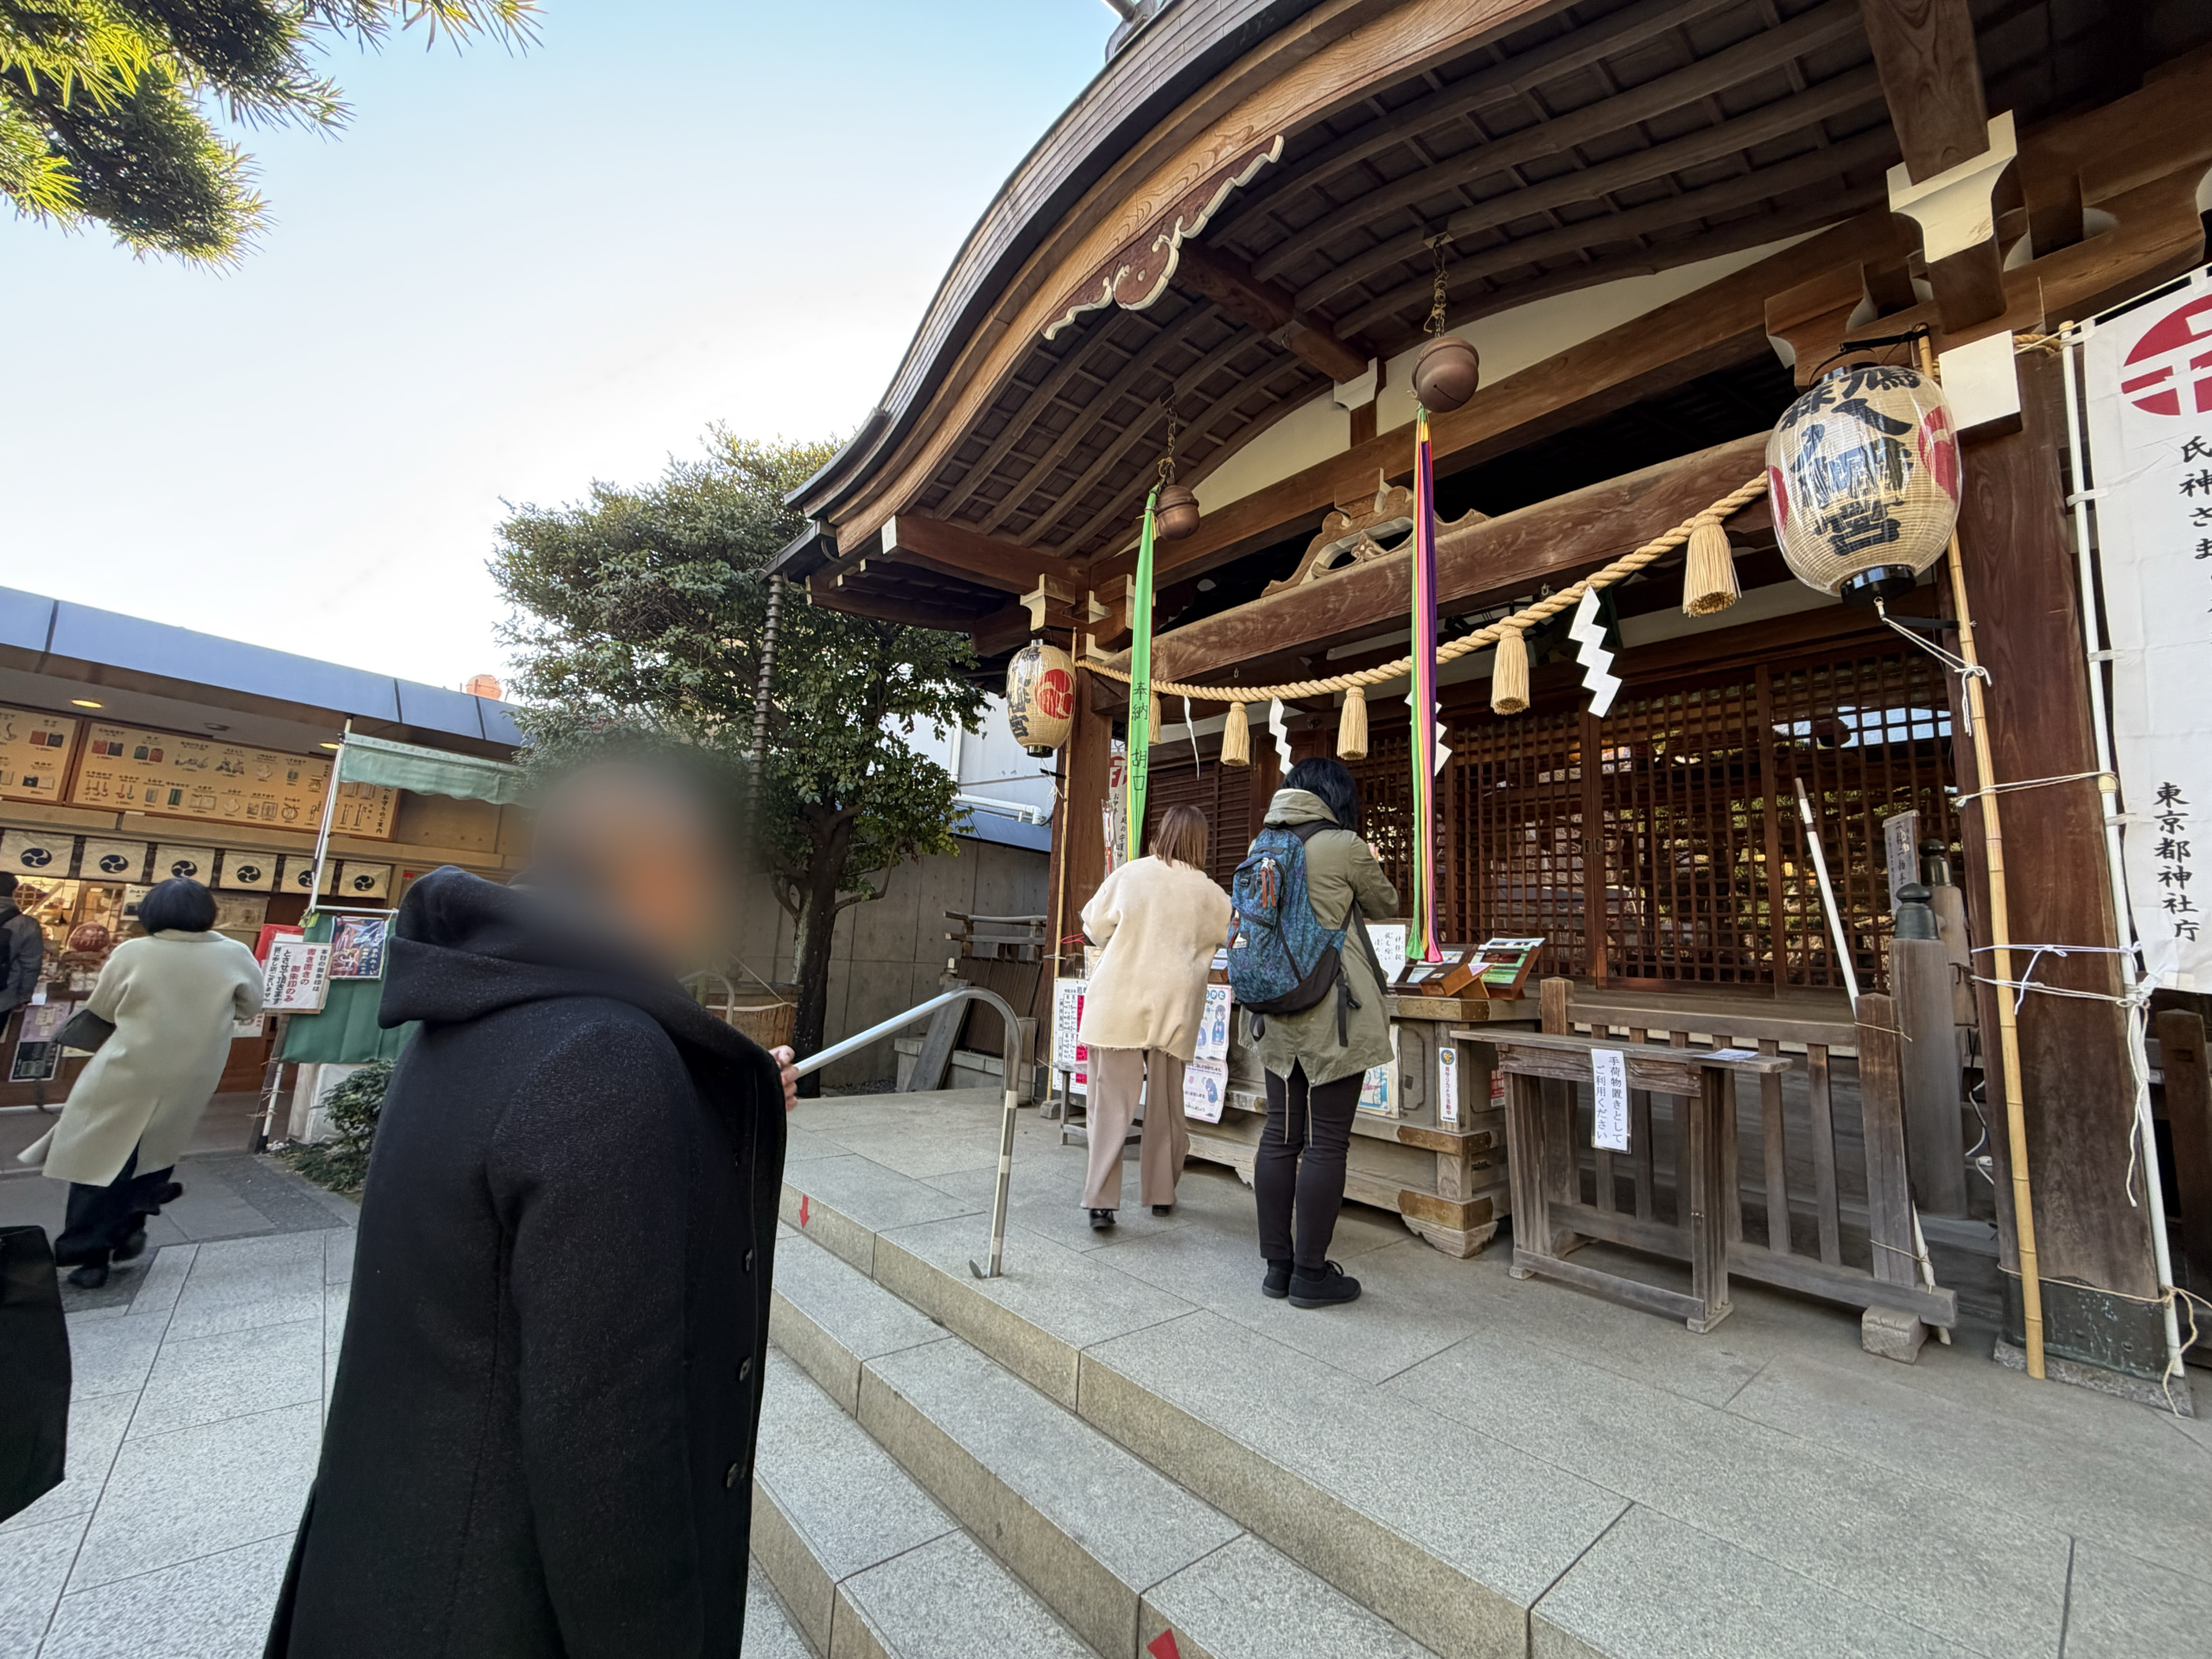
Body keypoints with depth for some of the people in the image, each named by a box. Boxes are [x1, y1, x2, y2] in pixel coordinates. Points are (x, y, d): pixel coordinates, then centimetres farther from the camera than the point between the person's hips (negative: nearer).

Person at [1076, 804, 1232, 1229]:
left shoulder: (1128, 875, -2)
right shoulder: (1208, 892, 0)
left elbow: (1095, 928, 4)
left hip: (1118, 1007, -1)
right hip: (1172, 1011, 1)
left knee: (1112, 1103, 3)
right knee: (1166, 1106, 15)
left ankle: (1101, 1200, -1)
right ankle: (1160, 1193, 27)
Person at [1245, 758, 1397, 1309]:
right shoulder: (1343, 845, -9)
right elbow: (1385, 904, 7)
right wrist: (1369, 868, 28)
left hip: (1277, 1012, 6)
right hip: (1334, 1014, -6)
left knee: (1280, 1134, 12)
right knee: (1326, 1141, 3)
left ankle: (1278, 1265, 22)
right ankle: (1311, 1275, 12)